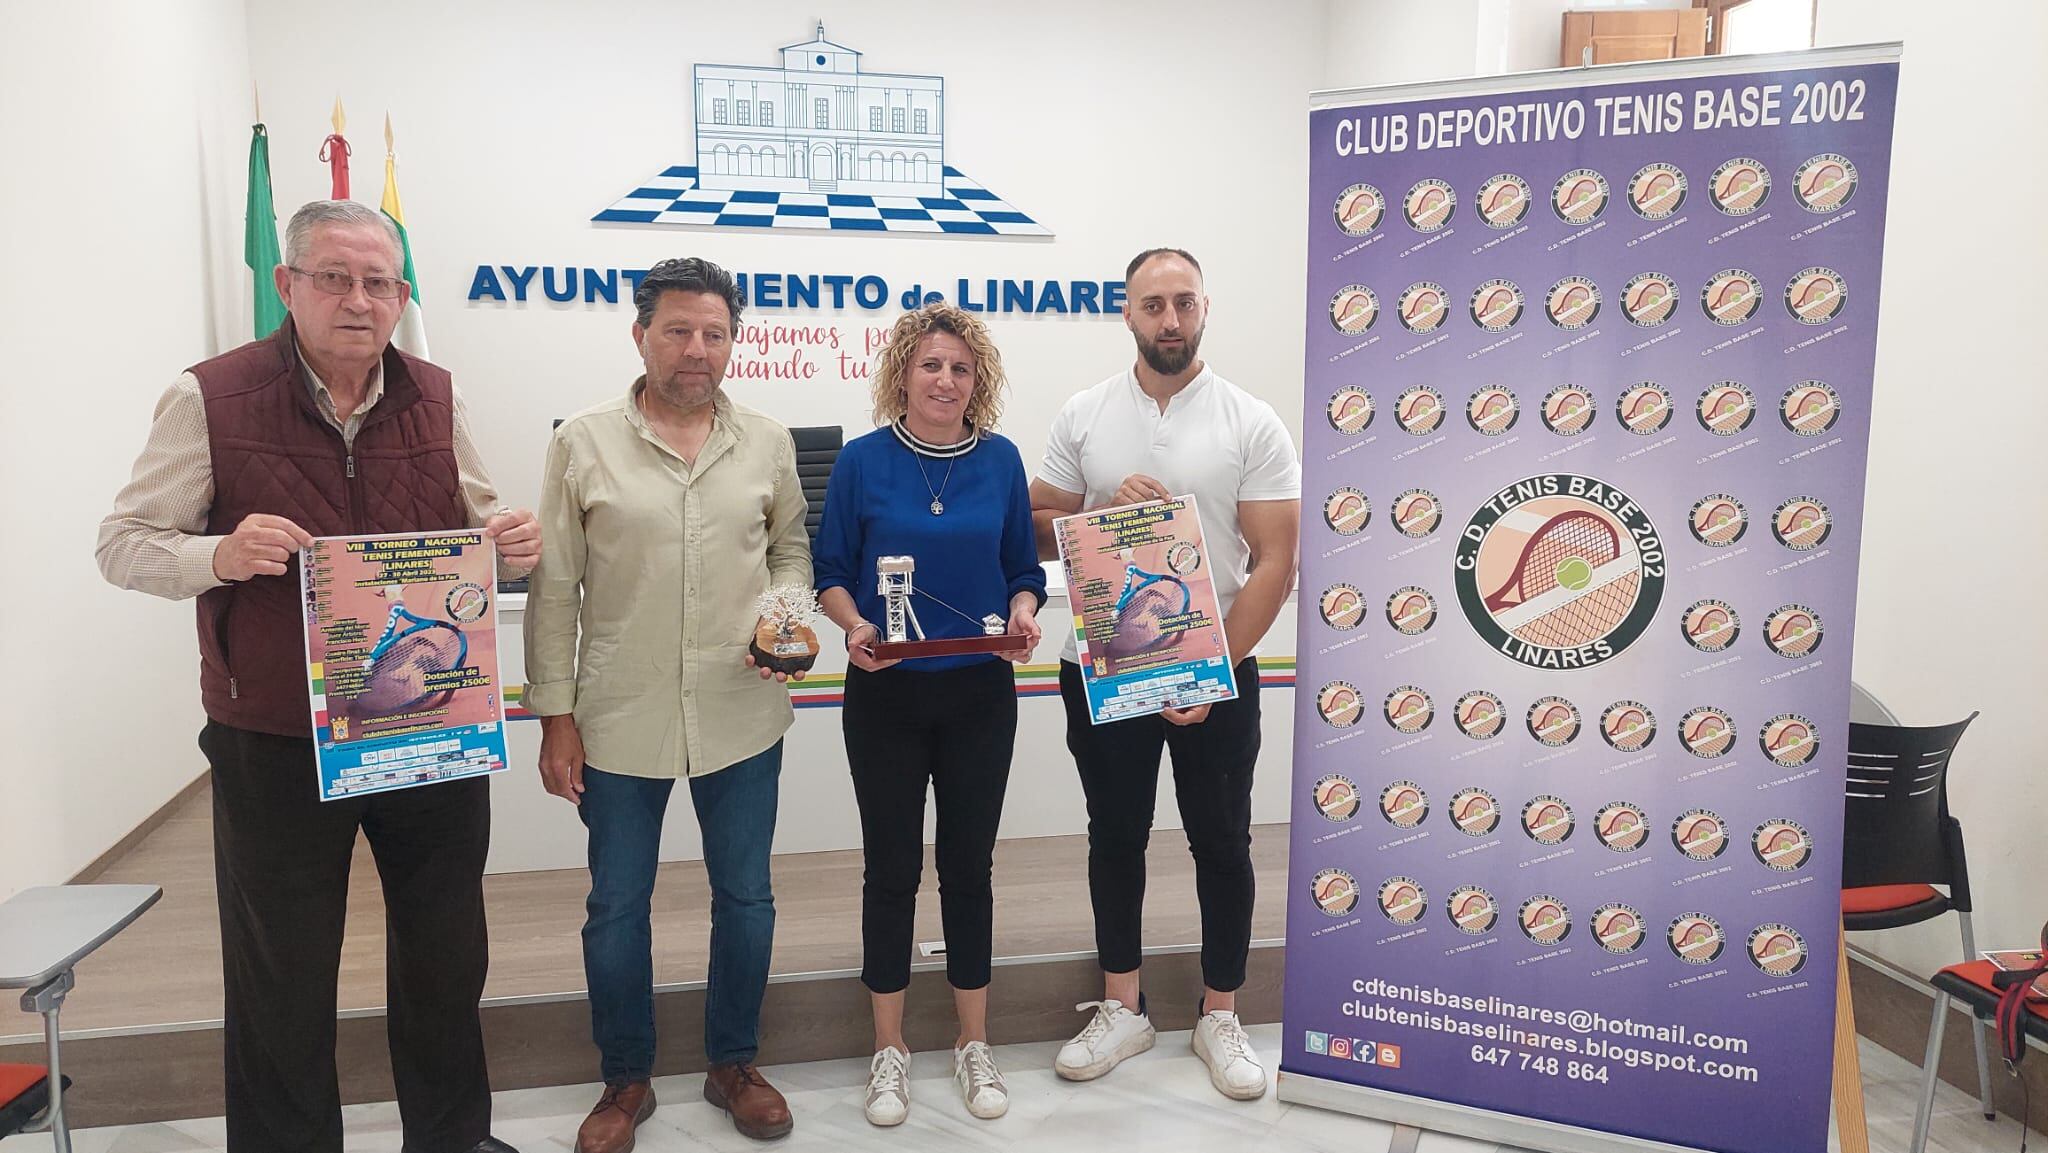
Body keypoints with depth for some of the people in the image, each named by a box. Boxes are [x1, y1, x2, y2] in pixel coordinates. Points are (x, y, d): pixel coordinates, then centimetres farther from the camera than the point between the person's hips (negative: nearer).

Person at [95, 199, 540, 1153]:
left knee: (445, 957, 17)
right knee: (281, 979, 11)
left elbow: (474, 521, 12)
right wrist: (219, 555, -26)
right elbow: (125, 543, -5)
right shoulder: (211, 398, -8)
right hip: (276, 745, -3)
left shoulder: (435, 398, 3)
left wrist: (509, 541, -12)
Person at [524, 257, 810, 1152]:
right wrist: (555, 714, -4)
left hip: (741, 716, 2)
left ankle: (733, 1063, 34)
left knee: (745, 899, 13)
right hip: (619, 719, -1)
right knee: (617, 907, 11)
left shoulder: (766, 443, 3)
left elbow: (791, 547, 14)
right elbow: (553, 590, -2)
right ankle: (625, 1080, 32)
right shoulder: (583, 443, -3)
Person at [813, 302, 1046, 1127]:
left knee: (968, 866, 11)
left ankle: (974, 1046, 27)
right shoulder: (863, 462, -4)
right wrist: (855, 627, -18)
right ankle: (889, 1051, 24)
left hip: (980, 695, 2)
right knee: (892, 870, 7)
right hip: (885, 694, -1)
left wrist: (1023, 617, -13)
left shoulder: (1001, 461, 1)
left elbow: (1023, 568, 7)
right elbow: (831, 570, 0)